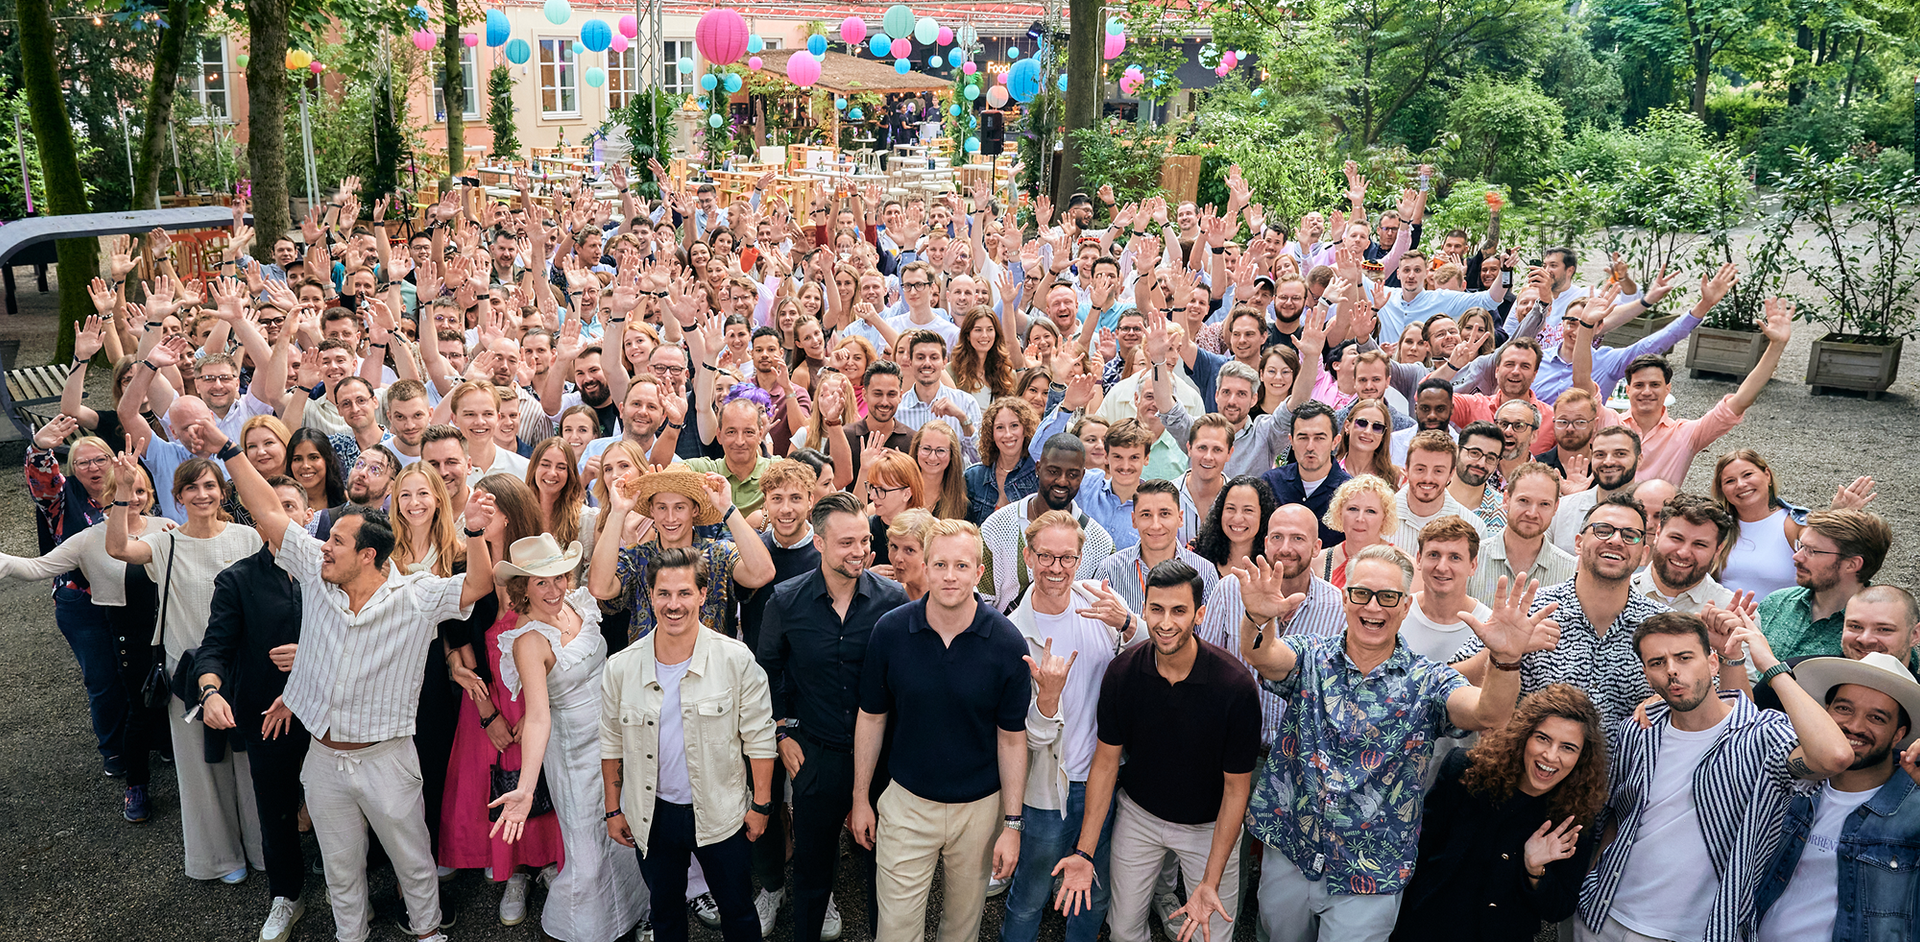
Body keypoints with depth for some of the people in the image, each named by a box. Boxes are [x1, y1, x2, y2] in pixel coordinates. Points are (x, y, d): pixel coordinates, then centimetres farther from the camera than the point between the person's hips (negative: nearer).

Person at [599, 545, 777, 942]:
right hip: (653, 815, 2)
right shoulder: (622, 667, -6)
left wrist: (761, 805, -6)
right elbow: (611, 745, 6)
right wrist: (613, 809, 8)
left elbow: (759, 739, -7)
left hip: (721, 815, -2)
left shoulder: (736, 660, -13)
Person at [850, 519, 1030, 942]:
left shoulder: (1006, 643, -14)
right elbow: (871, 718, 1)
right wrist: (860, 798, 4)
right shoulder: (890, 630, -11)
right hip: (907, 803, 0)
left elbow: (1012, 738, -7)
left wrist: (1012, 824, -5)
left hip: (980, 807, 0)